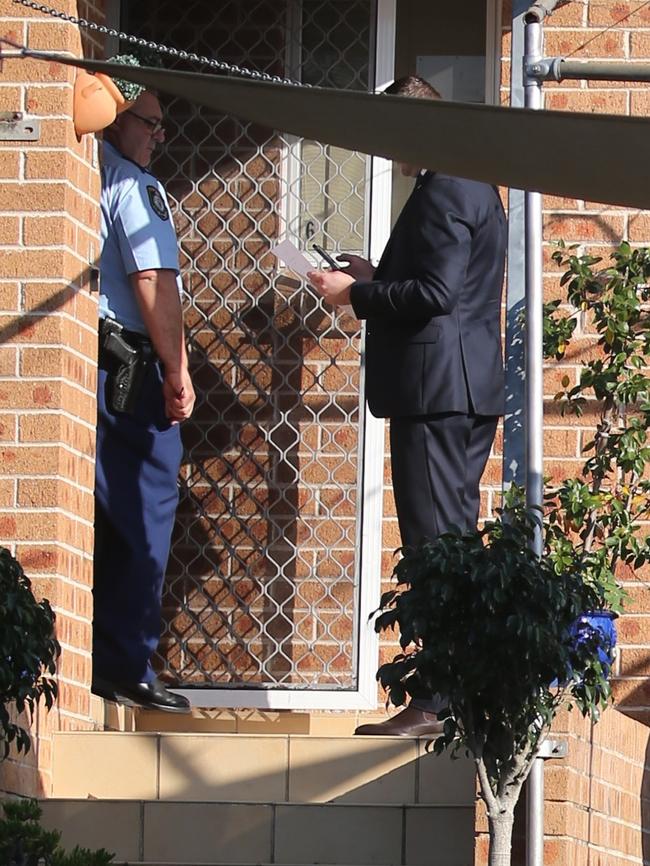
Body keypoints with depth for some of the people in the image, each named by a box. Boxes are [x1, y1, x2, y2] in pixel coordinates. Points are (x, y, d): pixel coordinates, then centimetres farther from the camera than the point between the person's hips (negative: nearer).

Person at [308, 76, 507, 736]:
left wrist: (355, 295, -11)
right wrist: (376, 279, 15)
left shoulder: (442, 191, -14)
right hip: (470, 390, 11)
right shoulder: (473, 186, 18)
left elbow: (434, 293, -22)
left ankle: (438, 704, -9)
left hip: (436, 391, -11)